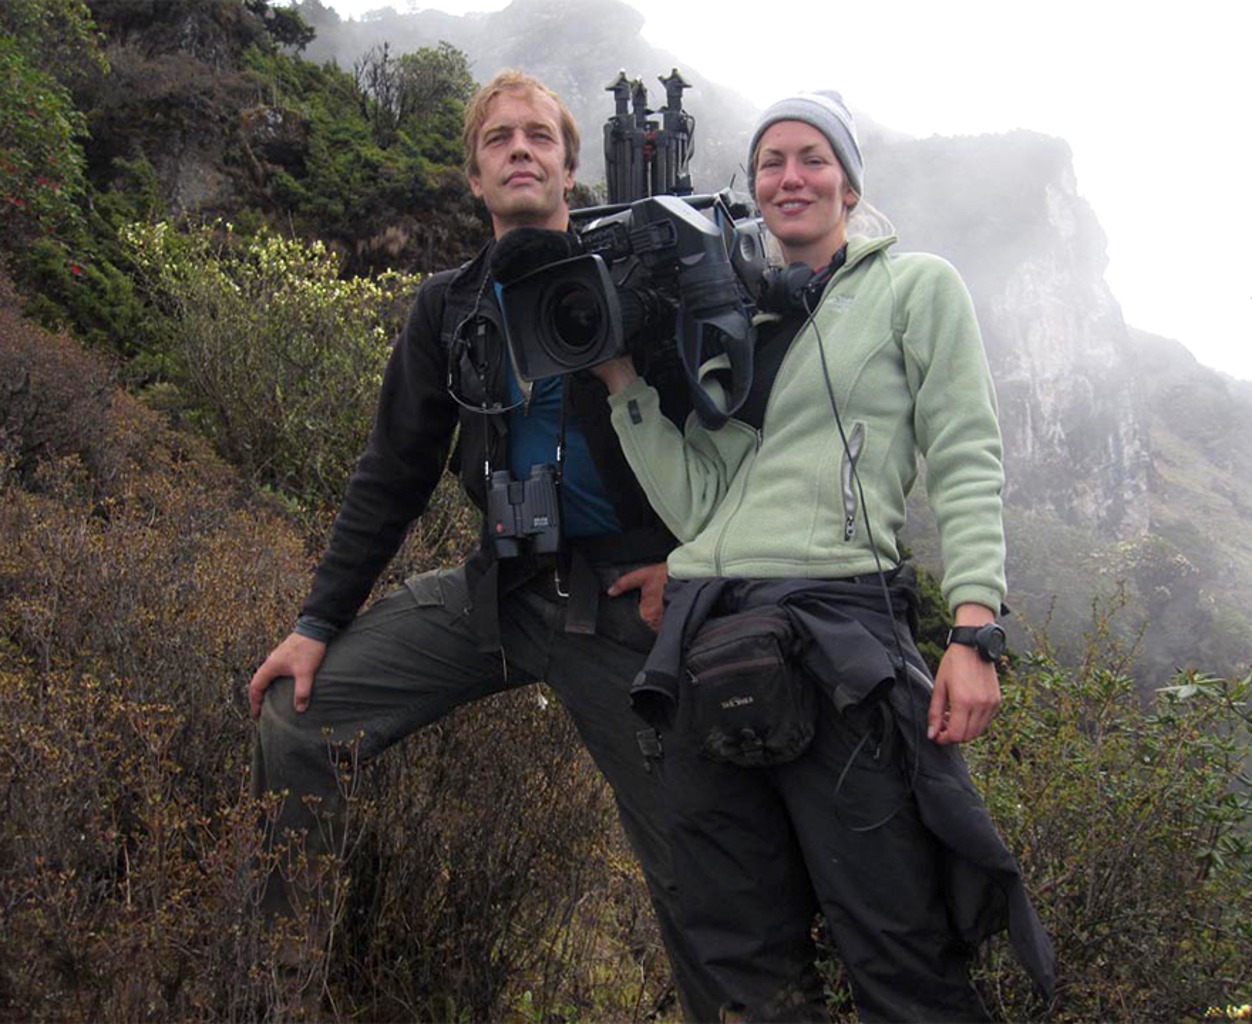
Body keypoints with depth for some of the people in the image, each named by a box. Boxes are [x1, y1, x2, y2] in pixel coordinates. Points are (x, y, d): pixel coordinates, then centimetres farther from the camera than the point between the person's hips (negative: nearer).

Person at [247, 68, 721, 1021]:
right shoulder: (450, 308, 8)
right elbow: (393, 476, 11)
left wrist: (692, 555, -9)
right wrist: (318, 623, 7)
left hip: (619, 594, -4)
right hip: (501, 583, 4)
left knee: (685, 853, -1)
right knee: (299, 716, -6)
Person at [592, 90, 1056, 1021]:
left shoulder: (916, 288, 9)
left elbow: (966, 466, -1)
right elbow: (695, 506, 14)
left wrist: (976, 631, -13)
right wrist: (627, 384, 5)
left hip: (836, 627, -5)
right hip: (706, 645, 5)